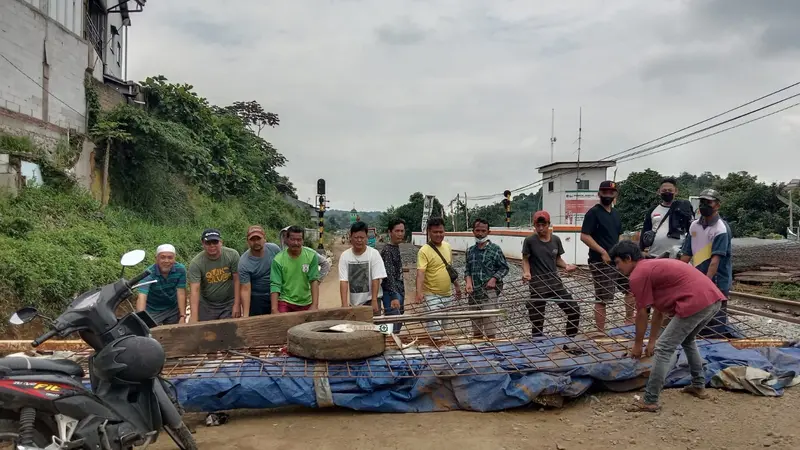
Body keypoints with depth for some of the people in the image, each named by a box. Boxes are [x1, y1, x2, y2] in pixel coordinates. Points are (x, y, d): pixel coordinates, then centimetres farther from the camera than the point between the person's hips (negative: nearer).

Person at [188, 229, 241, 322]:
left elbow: (237, 280, -8)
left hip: (229, 304, 0)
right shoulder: (196, 263, -14)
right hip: (206, 306, 0)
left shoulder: (232, 255, -12)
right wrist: (194, 317, -28)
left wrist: (237, 305, -11)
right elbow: (195, 290, -20)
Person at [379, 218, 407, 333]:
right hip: (391, 293, -10)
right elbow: (389, 275, -21)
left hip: (399, 292, 10)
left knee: (399, 325, 14)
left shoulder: (396, 248, 13)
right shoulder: (386, 250, -15)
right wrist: (394, 297, -27)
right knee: (393, 328, -13)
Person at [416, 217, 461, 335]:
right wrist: (419, 292, -40)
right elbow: (420, 273, -27)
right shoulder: (424, 251, -17)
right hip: (432, 296, -7)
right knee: (435, 329, -12)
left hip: (447, 295, 7)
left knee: (444, 326, 17)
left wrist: (457, 285, 22)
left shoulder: (447, 246, 6)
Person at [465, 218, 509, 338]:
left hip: (489, 291, -5)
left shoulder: (495, 249, -2)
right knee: (476, 328, 13)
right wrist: (468, 282, -4)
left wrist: (494, 279, -14)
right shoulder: (470, 251, 11)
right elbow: (467, 270, 15)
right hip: (474, 292, 5)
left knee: (490, 325, -8)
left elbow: (504, 268, 1)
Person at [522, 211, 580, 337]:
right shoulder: (529, 241, -7)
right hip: (537, 285, -4)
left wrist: (566, 266, -6)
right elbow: (525, 260, -1)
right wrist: (526, 272, -20)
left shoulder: (556, 240, 4)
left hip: (555, 282, 4)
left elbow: (558, 259, 13)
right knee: (537, 318, -1)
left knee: (574, 311, 4)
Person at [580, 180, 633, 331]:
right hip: (601, 262, -8)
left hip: (618, 259, 8)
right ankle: (600, 332, 3)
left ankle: (629, 320, 27)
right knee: (602, 298, -5)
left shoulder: (615, 213, 15)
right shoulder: (593, 212, -9)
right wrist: (603, 252, -20)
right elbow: (584, 236, -16)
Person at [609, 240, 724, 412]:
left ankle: (650, 401, 2)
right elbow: (659, 309, 29)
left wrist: (637, 344, 16)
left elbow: (641, 314, 3)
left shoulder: (637, 275, -3)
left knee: (664, 349, -2)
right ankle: (699, 386, 40)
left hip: (696, 303, -10)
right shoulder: (653, 267, 27)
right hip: (713, 298, 10)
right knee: (687, 340, 32)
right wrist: (652, 340, 32)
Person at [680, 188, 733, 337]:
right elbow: (687, 254, 10)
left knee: (716, 324, -1)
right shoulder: (694, 225, 6)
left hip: (716, 284, -7)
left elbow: (716, 259, -22)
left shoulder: (721, 228, -14)